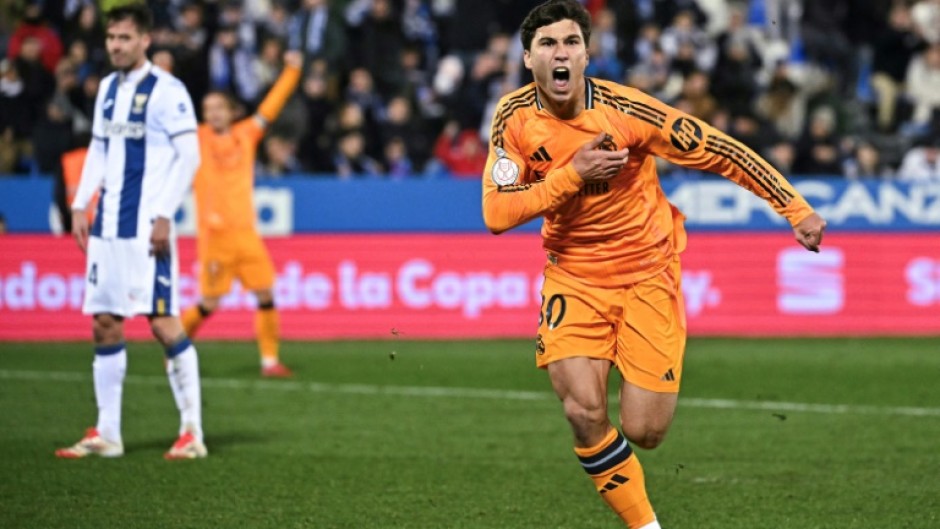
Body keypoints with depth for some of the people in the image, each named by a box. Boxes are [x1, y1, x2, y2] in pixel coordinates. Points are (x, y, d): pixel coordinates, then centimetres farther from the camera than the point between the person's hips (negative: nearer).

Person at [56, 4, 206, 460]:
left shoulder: (166, 91, -8)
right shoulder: (108, 89, 15)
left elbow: (189, 155, -11)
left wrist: (163, 215, -16)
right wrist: (80, 204, 13)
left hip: (147, 228, -8)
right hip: (108, 225, 8)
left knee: (163, 323, -9)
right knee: (104, 324, 7)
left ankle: (192, 433, -2)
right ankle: (106, 435, 12)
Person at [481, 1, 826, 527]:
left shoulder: (626, 110, -19)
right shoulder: (515, 118, -11)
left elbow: (721, 151, -13)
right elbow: (497, 214, -15)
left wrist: (796, 208, -14)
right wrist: (572, 175, -25)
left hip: (648, 271, -2)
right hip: (574, 276, 2)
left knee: (644, 432, -6)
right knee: (586, 413, -18)